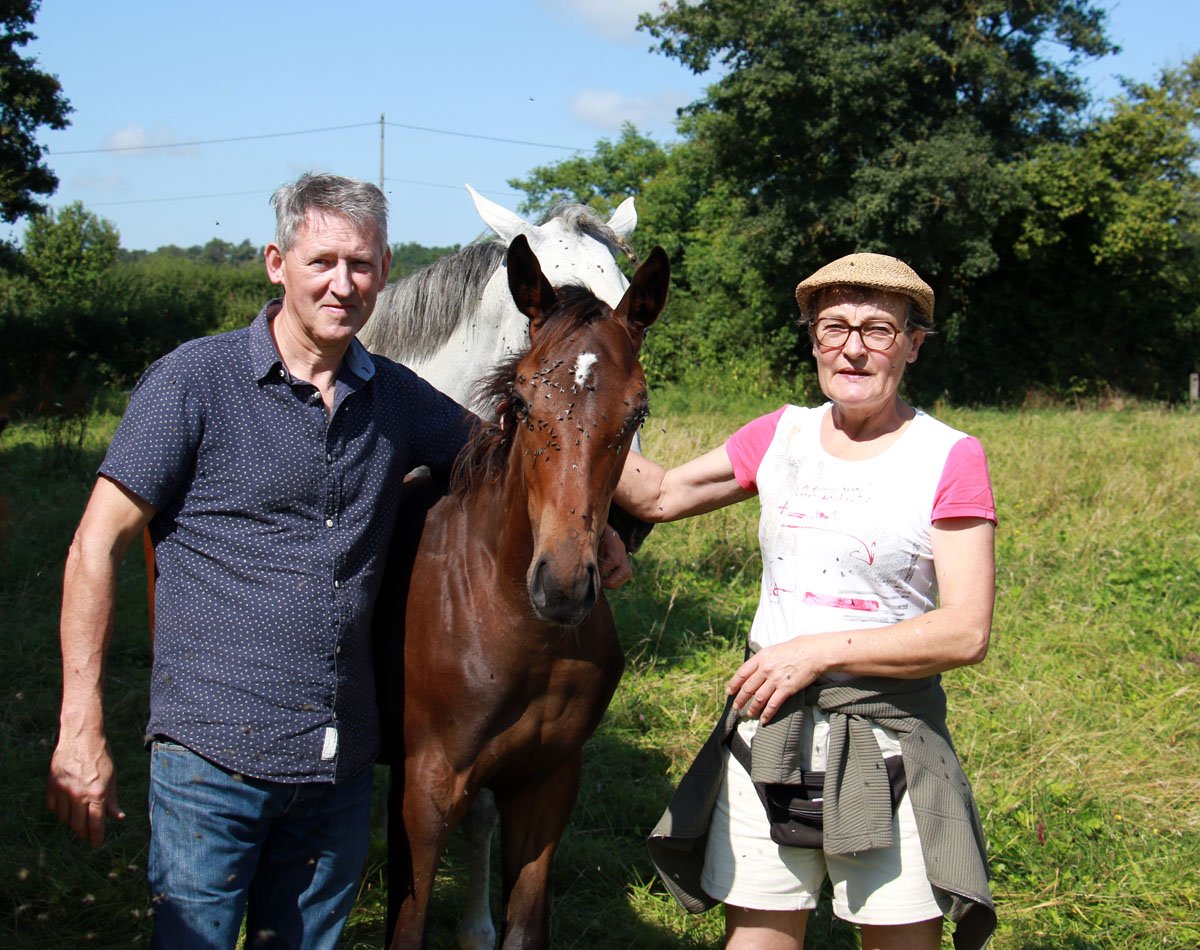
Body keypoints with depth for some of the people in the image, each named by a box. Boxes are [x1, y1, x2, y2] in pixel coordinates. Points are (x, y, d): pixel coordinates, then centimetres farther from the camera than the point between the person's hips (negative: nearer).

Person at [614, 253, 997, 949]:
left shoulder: (949, 459, -7)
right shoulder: (781, 436, 7)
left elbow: (967, 633, -13)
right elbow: (660, 496, 16)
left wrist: (821, 649, -16)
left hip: (889, 739, -3)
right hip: (767, 727, 4)